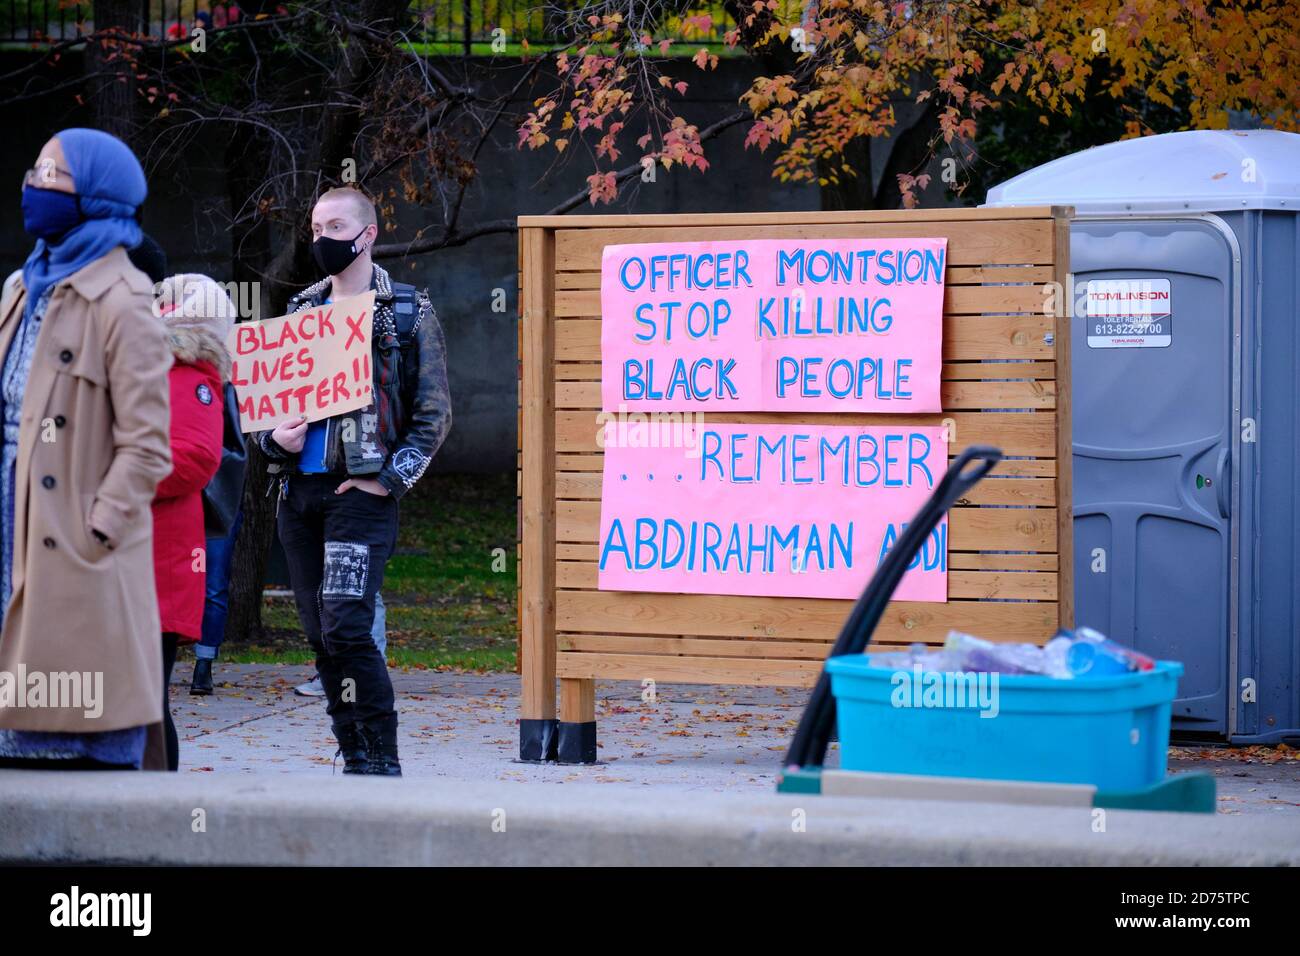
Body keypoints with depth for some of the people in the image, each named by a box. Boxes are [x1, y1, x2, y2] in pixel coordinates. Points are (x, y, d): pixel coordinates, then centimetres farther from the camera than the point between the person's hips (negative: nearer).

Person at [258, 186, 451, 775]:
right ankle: (356, 760, 13)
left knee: (345, 627, -17)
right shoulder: (301, 313, 16)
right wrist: (276, 435, -2)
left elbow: (433, 413, 0)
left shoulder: (409, 315, 2)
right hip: (298, 492, 6)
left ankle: (381, 760, -9)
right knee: (321, 637, 6)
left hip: (362, 491, -6)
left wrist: (388, 479, -9)